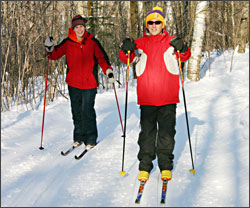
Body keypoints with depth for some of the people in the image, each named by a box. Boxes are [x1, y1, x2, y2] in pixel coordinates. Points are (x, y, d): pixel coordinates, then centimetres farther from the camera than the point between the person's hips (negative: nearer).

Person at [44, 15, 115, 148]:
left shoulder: (92, 42, -1)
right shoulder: (67, 43, 2)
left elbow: (102, 58, 4)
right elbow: (56, 55, 8)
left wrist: (108, 70, -9)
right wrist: (50, 49, -12)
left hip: (89, 83, -3)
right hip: (73, 83, 3)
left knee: (87, 110, -8)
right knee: (76, 111, 11)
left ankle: (91, 138, 4)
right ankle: (78, 137, 24)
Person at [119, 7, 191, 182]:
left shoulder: (171, 42, 5)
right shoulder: (140, 43, 8)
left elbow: (185, 57, -6)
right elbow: (126, 58, 1)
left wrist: (182, 49, -29)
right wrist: (126, 50, -22)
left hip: (168, 98, 0)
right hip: (146, 98, 1)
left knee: (166, 133, 6)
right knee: (147, 133, 6)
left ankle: (165, 166, 17)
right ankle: (145, 166, 15)